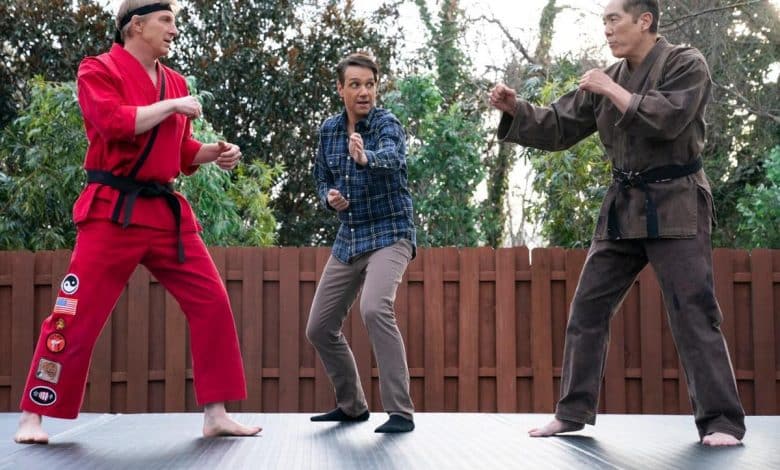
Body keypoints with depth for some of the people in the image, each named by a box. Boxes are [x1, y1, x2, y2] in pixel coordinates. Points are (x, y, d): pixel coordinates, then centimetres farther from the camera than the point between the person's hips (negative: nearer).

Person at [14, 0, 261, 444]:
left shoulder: (175, 82, 14)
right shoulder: (99, 69, -4)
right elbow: (114, 124, -22)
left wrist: (214, 152, 3)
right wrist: (172, 106, -14)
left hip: (167, 212, 6)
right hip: (113, 211, -6)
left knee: (212, 302, 2)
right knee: (78, 315, -5)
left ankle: (216, 415, 10)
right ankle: (32, 416, 9)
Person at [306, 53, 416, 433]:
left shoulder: (386, 123, -12)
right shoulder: (329, 130, 4)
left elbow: (391, 157, -34)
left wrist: (366, 157, -57)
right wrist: (329, 197, -7)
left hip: (389, 234, -7)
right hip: (348, 240, 7)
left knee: (375, 308, -31)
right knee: (319, 328, 8)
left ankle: (401, 412, -24)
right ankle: (352, 405, 29)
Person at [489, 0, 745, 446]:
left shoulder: (686, 64, -7)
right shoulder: (607, 78, 10)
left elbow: (669, 119, -23)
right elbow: (558, 127, 10)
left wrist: (613, 91, -17)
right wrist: (515, 109, -6)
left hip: (675, 205, -6)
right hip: (623, 208, 7)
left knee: (693, 313, -8)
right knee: (587, 308, 6)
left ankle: (722, 421, -1)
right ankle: (574, 411, 15)